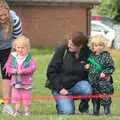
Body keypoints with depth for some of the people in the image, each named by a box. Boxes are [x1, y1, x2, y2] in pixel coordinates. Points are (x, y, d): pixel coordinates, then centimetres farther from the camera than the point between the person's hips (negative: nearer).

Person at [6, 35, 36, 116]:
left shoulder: (29, 58, -9)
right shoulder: (12, 57, 1)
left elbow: (33, 67, -19)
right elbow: (8, 66, 3)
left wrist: (23, 71, -26)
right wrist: (12, 71, -19)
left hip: (26, 82, -3)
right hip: (16, 82, 3)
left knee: (26, 98, 5)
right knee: (16, 97, 10)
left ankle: (27, 110, 18)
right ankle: (17, 110, 21)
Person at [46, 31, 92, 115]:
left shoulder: (87, 53, -6)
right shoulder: (62, 50, -11)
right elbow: (51, 71, -10)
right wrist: (60, 88, -16)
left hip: (76, 85, 2)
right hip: (61, 87, -2)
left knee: (87, 89, -32)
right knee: (68, 111, -23)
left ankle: (84, 108, -2)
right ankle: (62, 103, 14)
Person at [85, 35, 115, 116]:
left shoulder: (106, 56, -9)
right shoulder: (91, 56, 7)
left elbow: (111, 67, -8)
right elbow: (89, 64, 23)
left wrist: (105, 73, -20)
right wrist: (87, 66, 2)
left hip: (104, 81, -5)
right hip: (93, 81, 5)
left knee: (105, 97, -2)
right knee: (95, 98, 16)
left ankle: (107, 112, 8)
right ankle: (95, 111, 27)